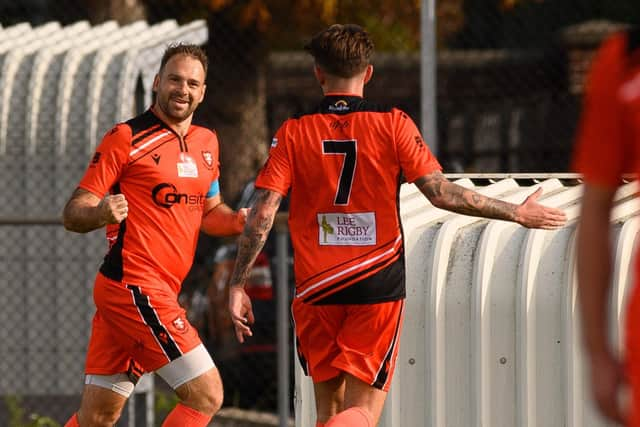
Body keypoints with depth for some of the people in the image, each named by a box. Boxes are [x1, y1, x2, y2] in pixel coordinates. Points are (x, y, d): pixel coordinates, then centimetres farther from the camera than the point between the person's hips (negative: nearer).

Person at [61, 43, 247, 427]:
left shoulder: (206, 143, 15)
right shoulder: (127, 138, -7)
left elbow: (209, 212, 27)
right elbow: (73, 213, -8)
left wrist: (238, 220, 5)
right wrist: (101, 213, -32)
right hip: (137, 289, -8)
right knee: (207, 394, -14)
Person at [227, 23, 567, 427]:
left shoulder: (293, 132, -1)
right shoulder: (393, 124, -4)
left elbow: (262, 214, -7)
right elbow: (441, 193, -9)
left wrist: (238, 285, -2)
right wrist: (517, 213, 0)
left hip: (316, 288, 2)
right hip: (379, 287, -2)